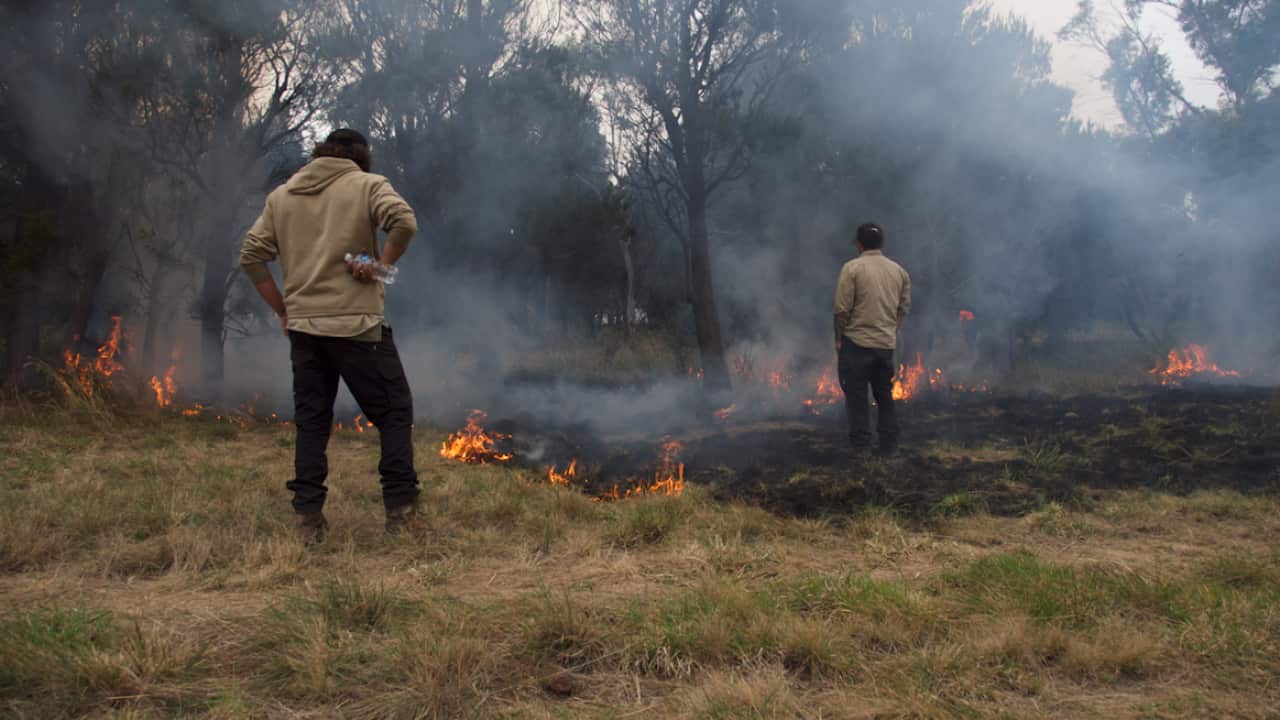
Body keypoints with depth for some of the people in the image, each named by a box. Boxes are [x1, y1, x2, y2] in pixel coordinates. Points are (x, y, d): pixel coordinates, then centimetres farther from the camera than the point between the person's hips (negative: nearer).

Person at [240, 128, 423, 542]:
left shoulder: (281, 196, 16)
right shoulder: (368, 185, 1)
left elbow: (251, 256, 11)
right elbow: (405, 222, -19)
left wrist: (282, 308, 14)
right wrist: (382, 265, -7)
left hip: (303, 327, 5)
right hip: (357, 326, -4)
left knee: (311, 423, 12)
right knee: (394, 414, 6)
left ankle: (309, 520, 12)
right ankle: (401, 510, 4)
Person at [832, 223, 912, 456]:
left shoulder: (852, 268, -9)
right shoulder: (899, 271, 7)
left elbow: (842, 309, -12)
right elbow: (904, 308, 10)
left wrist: (838, 338, -2)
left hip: (856, 342, -5)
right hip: (887, 343, 5)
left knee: (857, 396, 3)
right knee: (885, 396, 15)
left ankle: (861, 444, 3)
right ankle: (889, 445, 17)